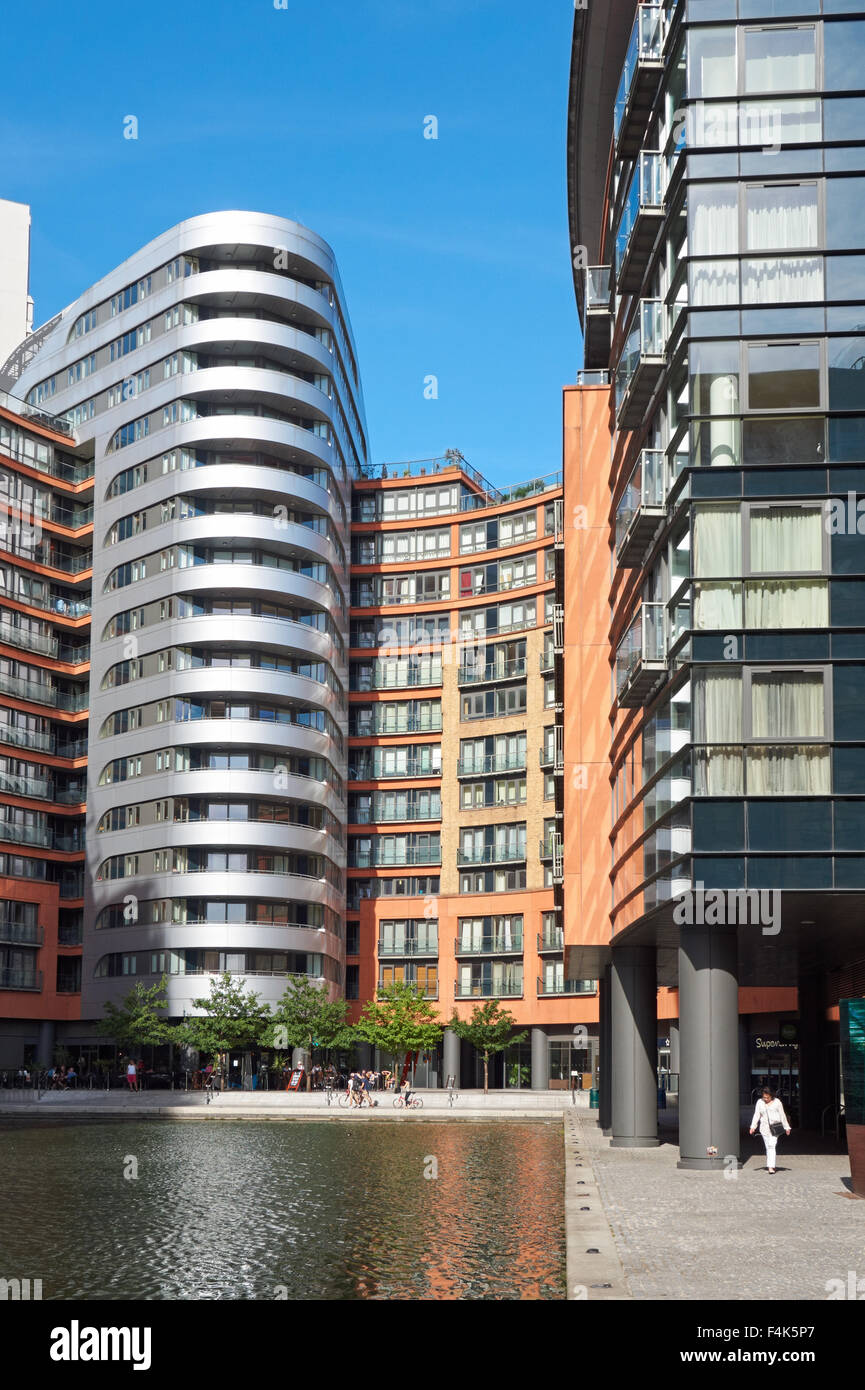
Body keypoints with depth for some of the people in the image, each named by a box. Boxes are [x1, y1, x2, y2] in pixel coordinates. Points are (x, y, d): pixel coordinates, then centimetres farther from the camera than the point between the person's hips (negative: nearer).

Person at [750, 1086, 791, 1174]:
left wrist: (786, 1127, 9)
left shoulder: (777, 1102, 3)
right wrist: (753, 1127, -5)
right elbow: (756, 1115, 5)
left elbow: (782, 1115, 7)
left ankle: (771, 1167, -21)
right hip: (764, 1128, 3)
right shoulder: (759, 1103, 8)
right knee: (768, 1147, 6)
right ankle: (771, 1166, 15)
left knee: (772, 1146, -15)